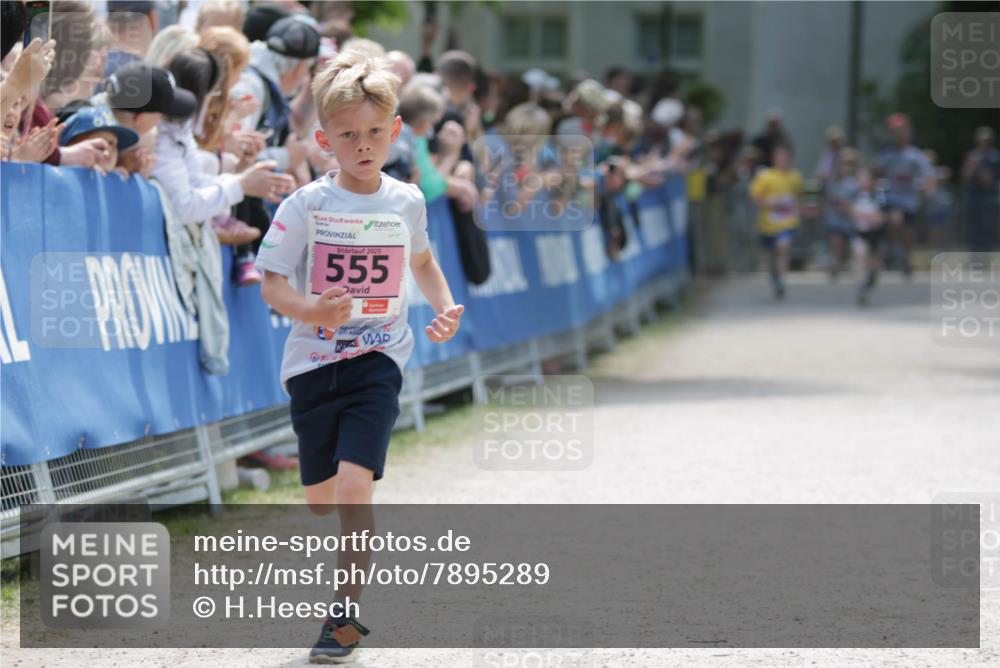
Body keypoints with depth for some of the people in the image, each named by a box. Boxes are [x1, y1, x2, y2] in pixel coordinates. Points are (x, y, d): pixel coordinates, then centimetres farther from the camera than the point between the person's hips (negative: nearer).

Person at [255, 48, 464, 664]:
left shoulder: (407, 202, 1)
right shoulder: (306, 206, -8)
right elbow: (271, 284, -8)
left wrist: (446, 308, 5)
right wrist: (311, 309, -28)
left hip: (379, 361, 0)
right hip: (314, 360, 0)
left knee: (354, 487, -18)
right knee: (321, 499, 10)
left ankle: (345, 615, -8)